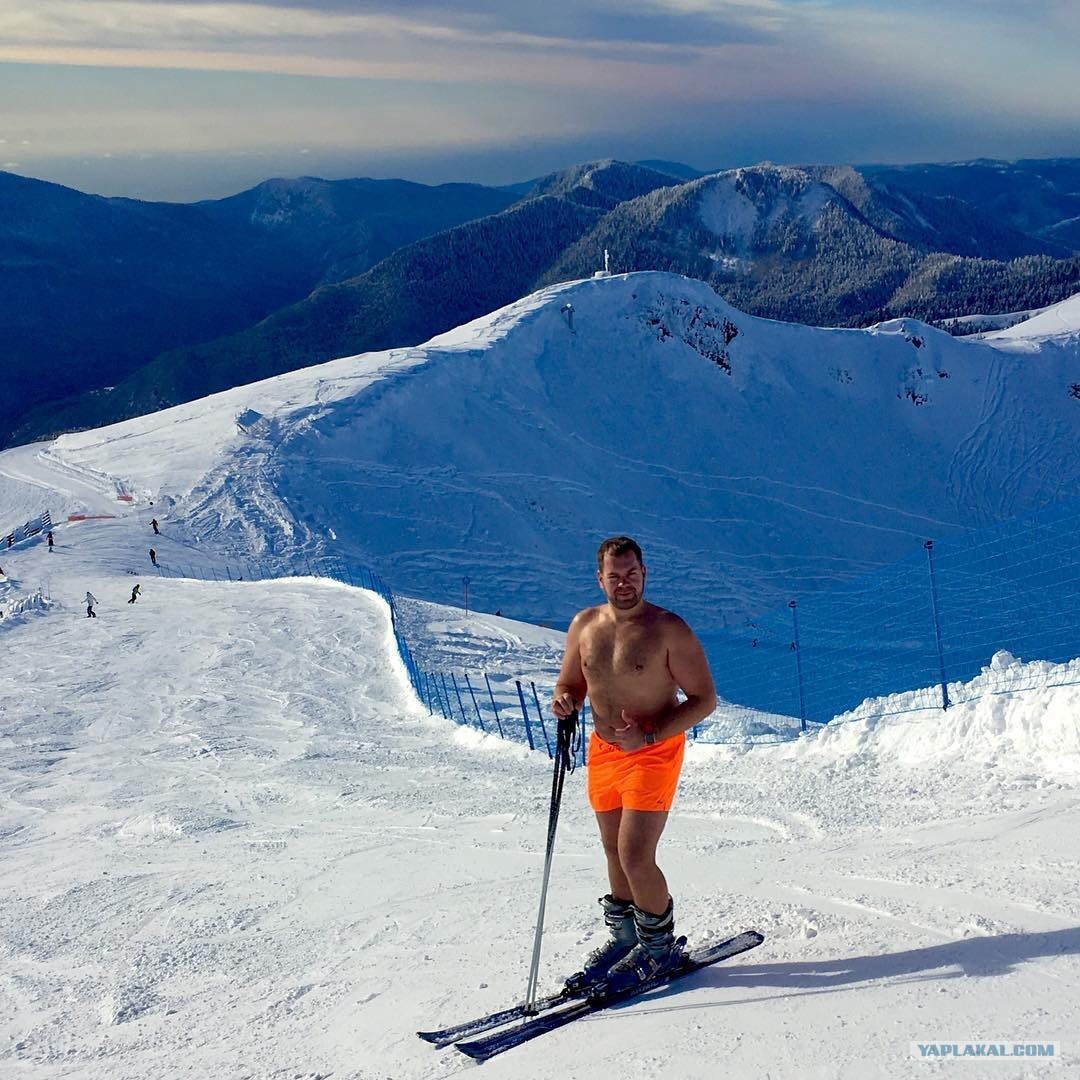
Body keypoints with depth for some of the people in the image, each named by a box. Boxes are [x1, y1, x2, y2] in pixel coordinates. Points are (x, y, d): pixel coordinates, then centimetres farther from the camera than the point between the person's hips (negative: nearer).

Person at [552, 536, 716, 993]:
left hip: (654, 753, -5)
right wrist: (564, 701, -11)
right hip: (603, 752, 6)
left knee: (636, 857, -10)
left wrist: (648, 735, -22)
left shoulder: (668, 629, -13)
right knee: (616, 854, 15)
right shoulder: (584, 625, 2)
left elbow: (705, 699, -12)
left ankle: (660, 947, 12)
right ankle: (624, 937, 34)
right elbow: (571, 684, 14)